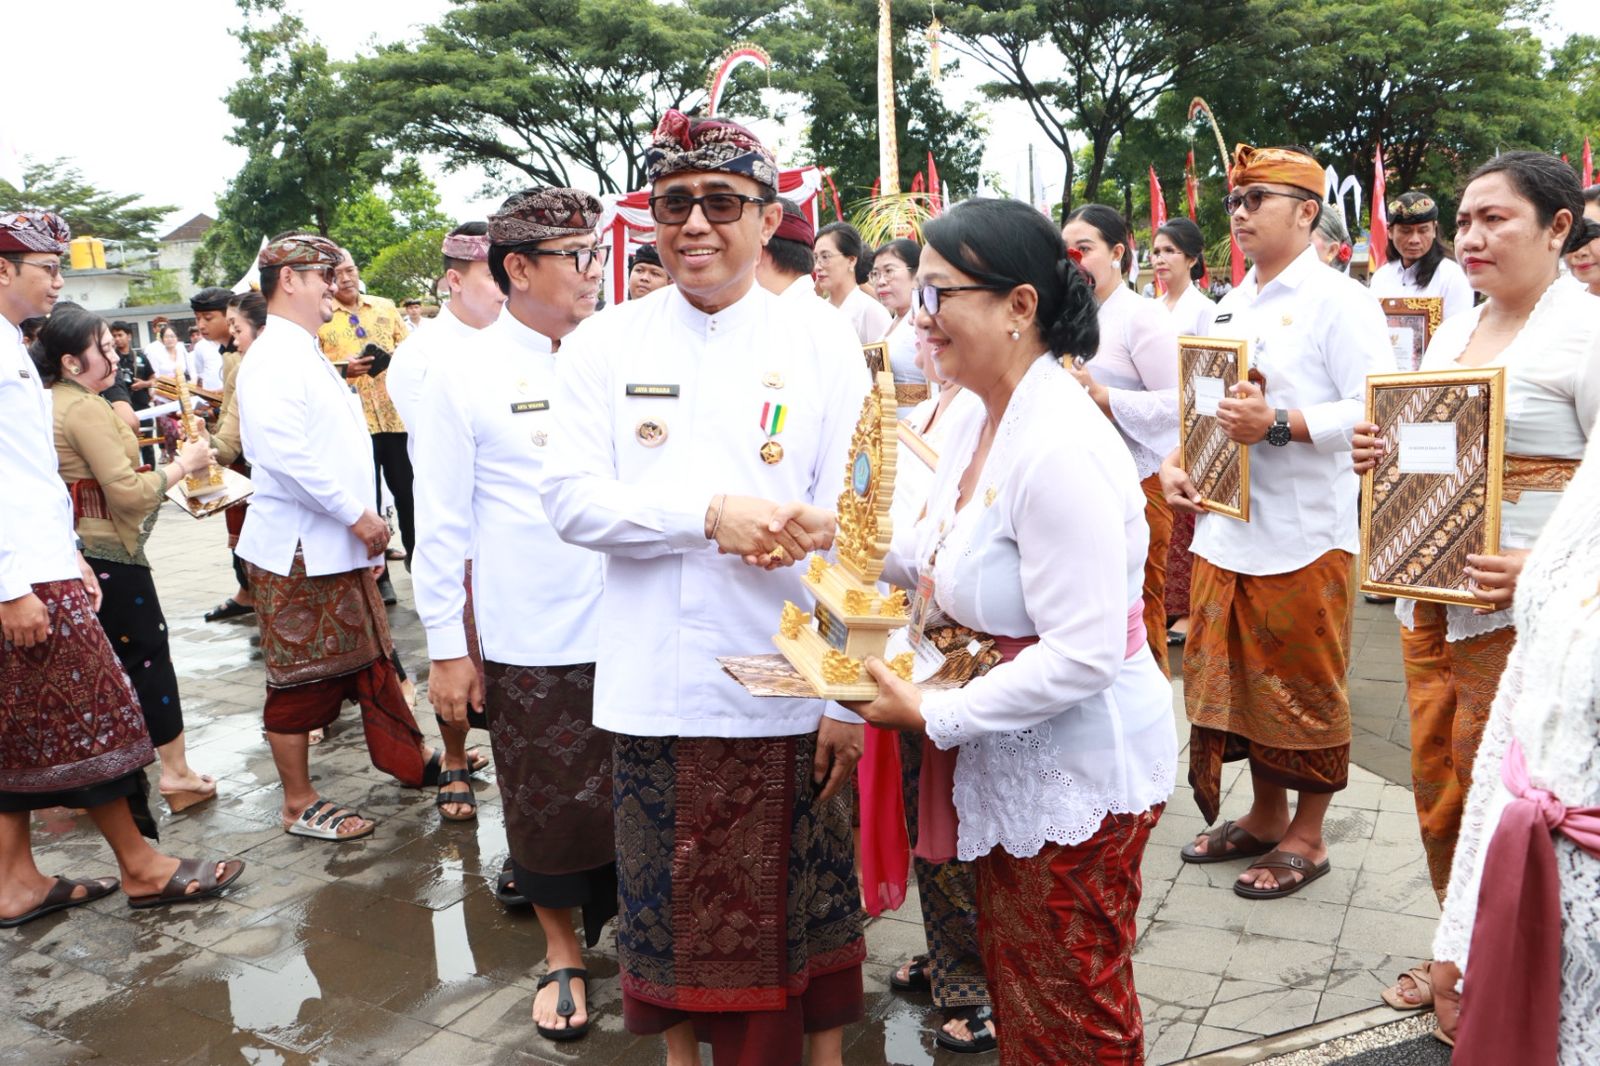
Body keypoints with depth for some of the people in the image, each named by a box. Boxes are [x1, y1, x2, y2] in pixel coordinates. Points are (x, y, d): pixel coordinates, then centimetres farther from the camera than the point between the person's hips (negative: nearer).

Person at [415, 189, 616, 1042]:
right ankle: (562, 956, 34)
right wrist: (447, 648, -3)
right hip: (527, 642, -2)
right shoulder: (465, 375, -3)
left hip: (629, 628, 2)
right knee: (546, 807, 12)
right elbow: (441, 522, -2)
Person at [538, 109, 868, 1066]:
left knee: (811, 913, 12)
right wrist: (713, 512, -17)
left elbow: (849, 531, -3)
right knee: (669, 909, 16)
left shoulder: (824, 341, 0)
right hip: (655, 691, 1)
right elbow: (572, 499, -4)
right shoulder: (604, 345, 3)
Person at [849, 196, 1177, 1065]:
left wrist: (934, 714, -22)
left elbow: (1082, 657, -28)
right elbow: (944, 555, 15)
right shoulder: (976, 420, 3)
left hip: (1079, 772, -9)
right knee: (1013, 991, 24)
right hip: (1009, 764, 9)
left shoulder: (1059, 449, -27)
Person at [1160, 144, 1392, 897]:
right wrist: (1175, 463, 3)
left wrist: (1278, 425, -24)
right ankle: (1264, 816, 31)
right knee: (1236, 679, 13)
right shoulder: (1229, 307, 15)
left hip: (1303, 533, -7)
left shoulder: (1338, 300, -7)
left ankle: (1307, 836, 21)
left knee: (1306, 690, 5)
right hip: (1224, 528, 7)